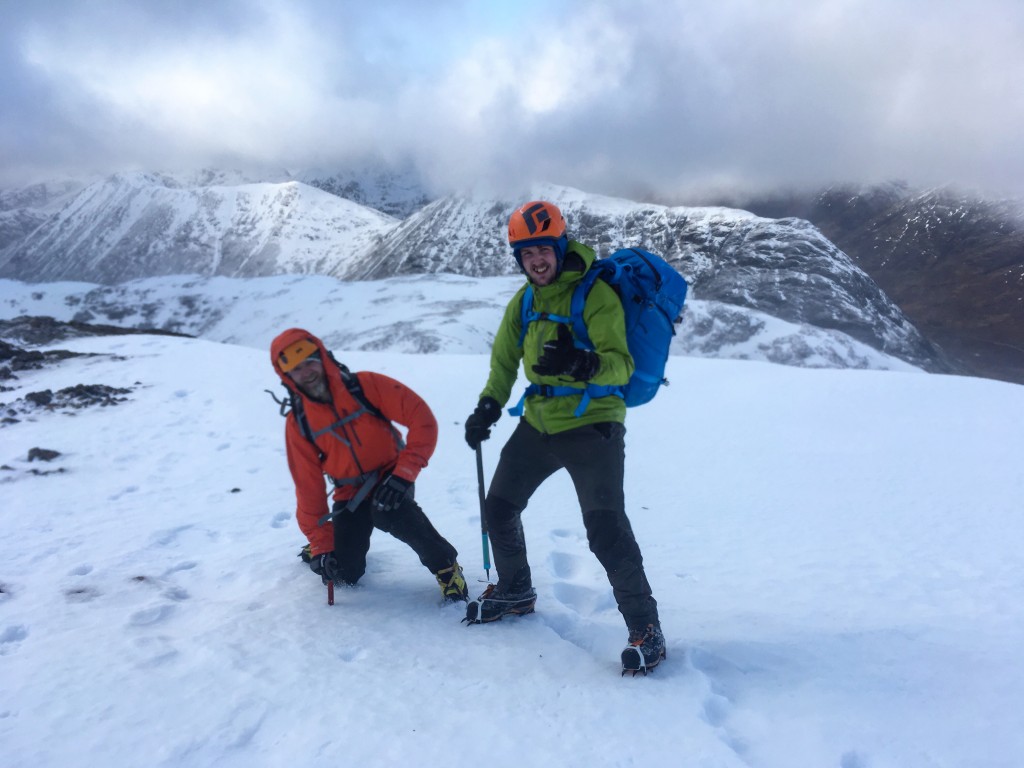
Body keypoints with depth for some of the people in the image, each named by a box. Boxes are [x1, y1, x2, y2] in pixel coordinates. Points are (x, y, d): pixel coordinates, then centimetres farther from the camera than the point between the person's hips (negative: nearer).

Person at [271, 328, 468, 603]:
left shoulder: (366, 386, -16)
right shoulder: (298, 423, -5)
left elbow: (422, 419, -19)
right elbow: (308, 486, -2)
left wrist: (404, 472, -27)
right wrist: (320, 544, -5)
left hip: (391, 481, -3)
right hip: (350, 494, 3)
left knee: (385, 511, -36)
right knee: (345, 574, -3)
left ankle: (446, 566, -16)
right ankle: (334, 541, 34)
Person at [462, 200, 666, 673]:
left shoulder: (596, 294, -14)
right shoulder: (524, 301, 7)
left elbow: (621, 365, -23)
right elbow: (505, 358, 18)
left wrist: (580, 363, -42)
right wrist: (488, 407, 5)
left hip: (592, 425, -7)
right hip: (539, 423, 8)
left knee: (606, 531, -17)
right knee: (499, 509, 16)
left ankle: (644, 626, 3)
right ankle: (515, 591, 40)